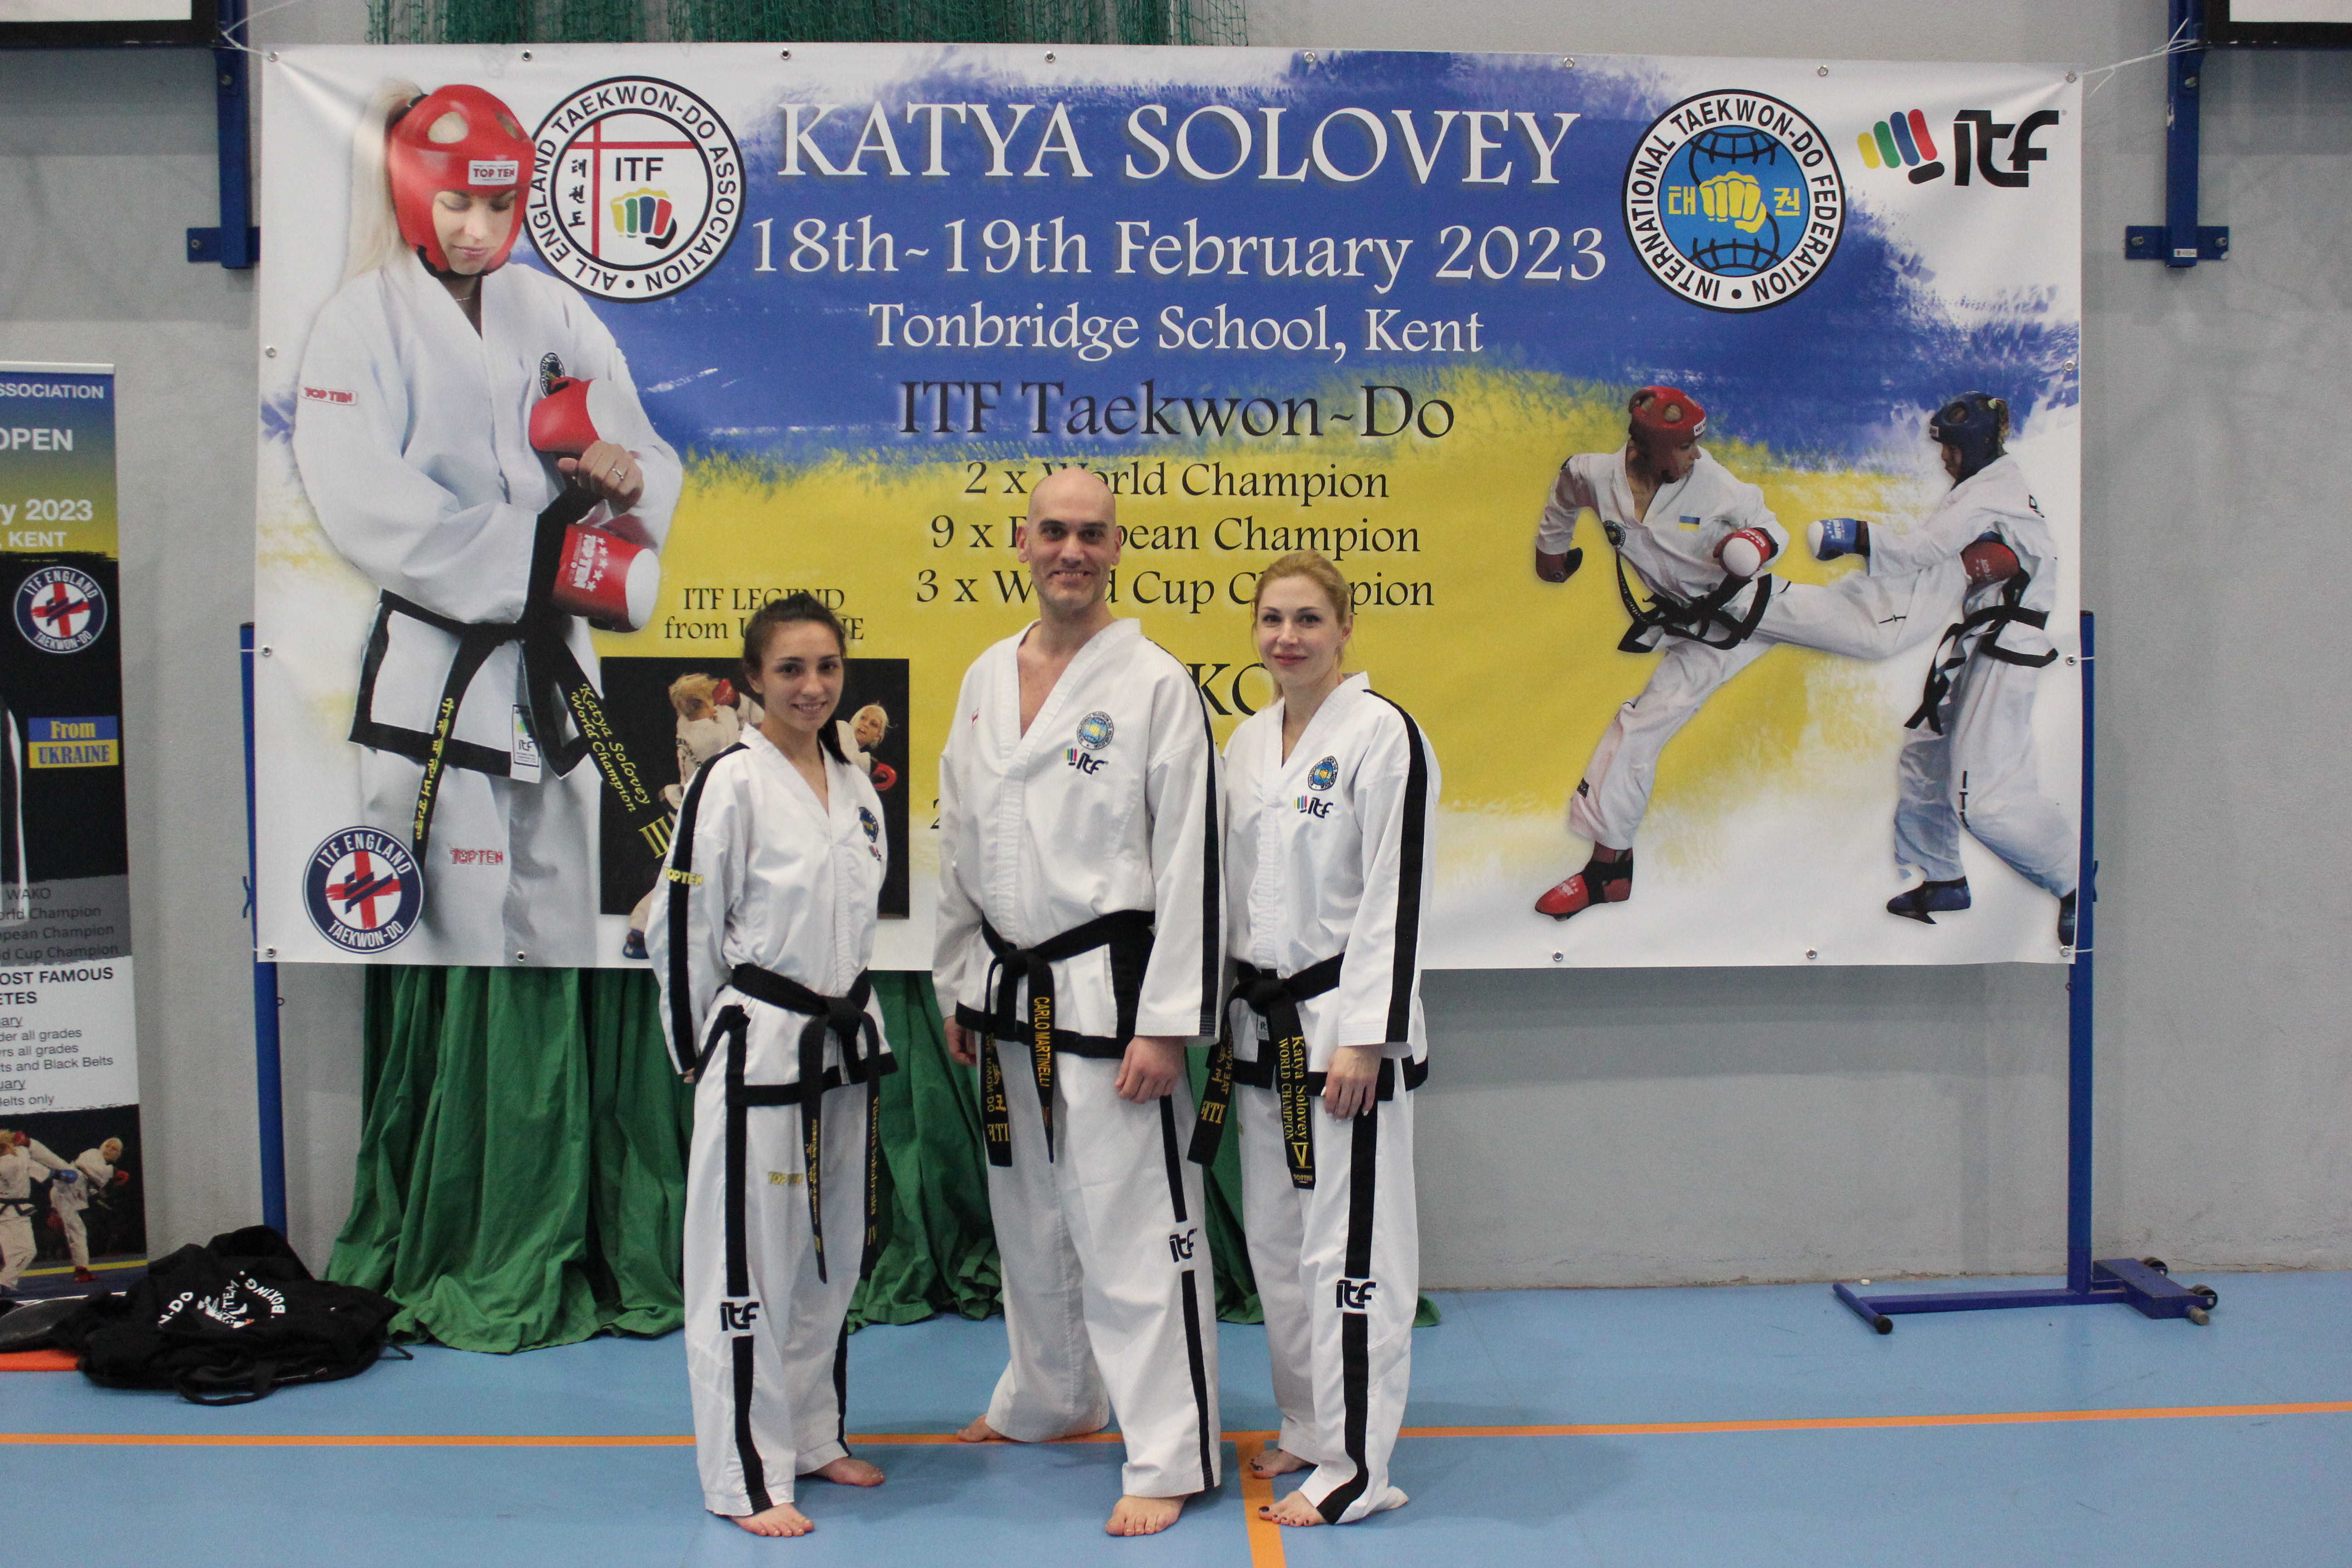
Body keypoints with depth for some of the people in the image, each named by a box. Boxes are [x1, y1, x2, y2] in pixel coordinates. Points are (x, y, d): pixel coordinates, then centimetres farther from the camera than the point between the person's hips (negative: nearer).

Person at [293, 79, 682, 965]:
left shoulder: (553, 312, 10)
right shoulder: (361, 324, -5)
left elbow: (650, 459, 6)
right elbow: (365, 506, -17)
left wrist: (627, 476, -18)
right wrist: (536, 556, -21)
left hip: (554, 667, 5)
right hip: (432, 678, -5)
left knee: (560, 926, 15)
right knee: (452, 931, -4)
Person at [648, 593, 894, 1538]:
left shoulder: (855, 788, 9)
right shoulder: (732, 781, -12)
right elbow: (686, 928, -10)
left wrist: (846, 1016, 15)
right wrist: (701, 1051, -6)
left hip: (844, 1043, 7)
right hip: (759, 1048, -7)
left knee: (834, 1254, 17)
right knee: (750, 1263, 0)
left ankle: (814, 1435, 33)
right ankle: (748, 1477, 13)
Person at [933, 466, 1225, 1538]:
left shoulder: (1155, 684, -9)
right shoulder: (985, 679, 10)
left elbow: (1189, 861, -13)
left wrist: (1165, 1024, -16)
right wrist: (957, 988, 15)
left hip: (1107, 989, -7)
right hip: (1009, 996, 7)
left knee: (1135, 1229, -2)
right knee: (1029, 1216, 20)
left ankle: (1168, 1459, 11)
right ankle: (1049, 1401, 40)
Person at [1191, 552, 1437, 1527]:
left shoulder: (1383, 734, -12)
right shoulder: (1249, 742, 11)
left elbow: (1396, 895, -16)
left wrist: (1363, 1039, -18)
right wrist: (1223, 1014, 15)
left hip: (1344, 1019, -8)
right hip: (1262, 1022, 8)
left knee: (1350, 1247, -2)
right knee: (1274, 1242, 16)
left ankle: (1355, 1470, 10)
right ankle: (1308, 1426, 33)